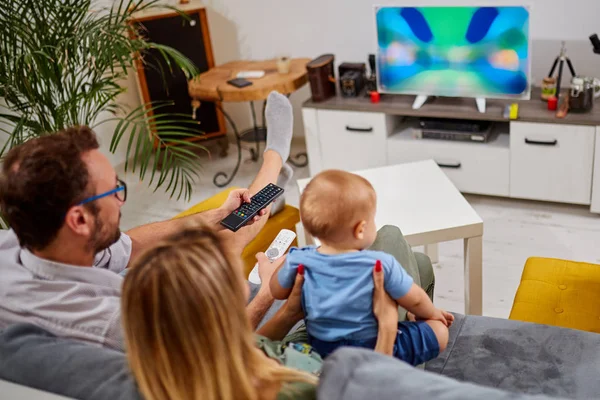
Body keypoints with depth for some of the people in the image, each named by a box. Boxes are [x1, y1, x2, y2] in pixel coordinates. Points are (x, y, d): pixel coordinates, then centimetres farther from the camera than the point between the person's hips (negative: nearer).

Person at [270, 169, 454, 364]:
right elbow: (415, 301, -9)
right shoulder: (381, 265, -25)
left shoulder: (299, 261, -17)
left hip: (320, 349, 5)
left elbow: (277, 292, 3)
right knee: (439, 331, 11)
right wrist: (433, 313, 12)